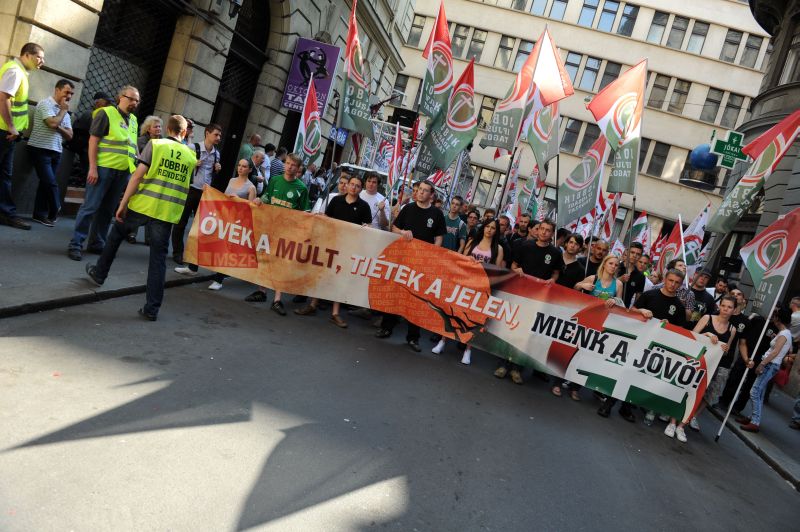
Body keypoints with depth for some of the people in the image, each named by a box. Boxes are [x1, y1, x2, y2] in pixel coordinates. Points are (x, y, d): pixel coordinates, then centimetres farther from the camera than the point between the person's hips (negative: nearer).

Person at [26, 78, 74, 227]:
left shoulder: (65, 112, 16)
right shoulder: (45, 104, -6)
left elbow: (69, 135, 9)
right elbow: (53, 123, -21)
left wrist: (59, 127, -11)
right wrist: (63, 110, -6)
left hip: (55, 152, 7)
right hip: (40, 149, -7)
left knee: (45, 183, 6)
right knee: (50, 183, -11)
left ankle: (40, 214, 9)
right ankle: (54, 212, 5)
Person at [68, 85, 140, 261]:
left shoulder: (133, 120, 17)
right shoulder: (106, 113, -2)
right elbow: (93, 140, -6)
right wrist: (93, 168, -13)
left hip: (123, 172, 6)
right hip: (103, 168, -6)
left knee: (107, 209, 11)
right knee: (90, 206, -5)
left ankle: (96, 243, 20)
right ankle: (75, 244, 1)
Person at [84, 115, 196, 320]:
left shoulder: (155, 144, 0)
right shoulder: (191, 155, 9)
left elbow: (138, 175, -8)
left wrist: (123, 203, -6)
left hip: (142, 205, -1)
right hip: (168, 212, 2)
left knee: (116, 233, 26)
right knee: (158, 258, 4)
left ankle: (99, 273, 40)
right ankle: (152, 308, 4)